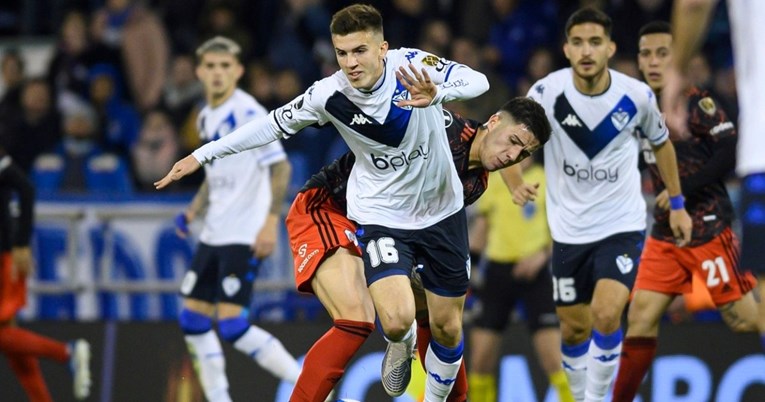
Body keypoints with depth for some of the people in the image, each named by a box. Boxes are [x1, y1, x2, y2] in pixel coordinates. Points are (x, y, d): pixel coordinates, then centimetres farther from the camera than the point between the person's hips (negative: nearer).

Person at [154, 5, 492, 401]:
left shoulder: (412, 64, -20)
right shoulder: (328, 94, -17)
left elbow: (477, 81, -31)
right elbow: (273, 124, -3)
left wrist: (436, 93, -52)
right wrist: (202, 154, -1)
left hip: (442, 209, 1)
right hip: (381, 215, -1)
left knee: (447, 329, 9)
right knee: (396, 320, -22)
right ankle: (403, 344, 16)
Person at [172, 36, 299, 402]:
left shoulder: (247, 113, -13)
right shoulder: (206, 118, 13)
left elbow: (280, 167, -20)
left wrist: (271, 221, -27)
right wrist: (194, 210, 15)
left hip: (244, 236, -9)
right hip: (213, 234, 9)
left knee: (231, 325, -16)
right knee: (193, 319, 8)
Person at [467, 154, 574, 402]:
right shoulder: (492, 181, 10)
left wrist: (543, 254, -18)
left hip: (535, 272, -4)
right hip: (496, 269, 4)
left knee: (552, 358, -11)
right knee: (481, 356, 1)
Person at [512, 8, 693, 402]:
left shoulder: (637, 96, -12)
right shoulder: (548, 92, -15)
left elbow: (661, 144, 9)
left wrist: (677, 204, 12)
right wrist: (516, 184, -26)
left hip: (622, 225, -1)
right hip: (569, 229, 1)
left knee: (605, 316, -21)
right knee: (574, 326, 10)